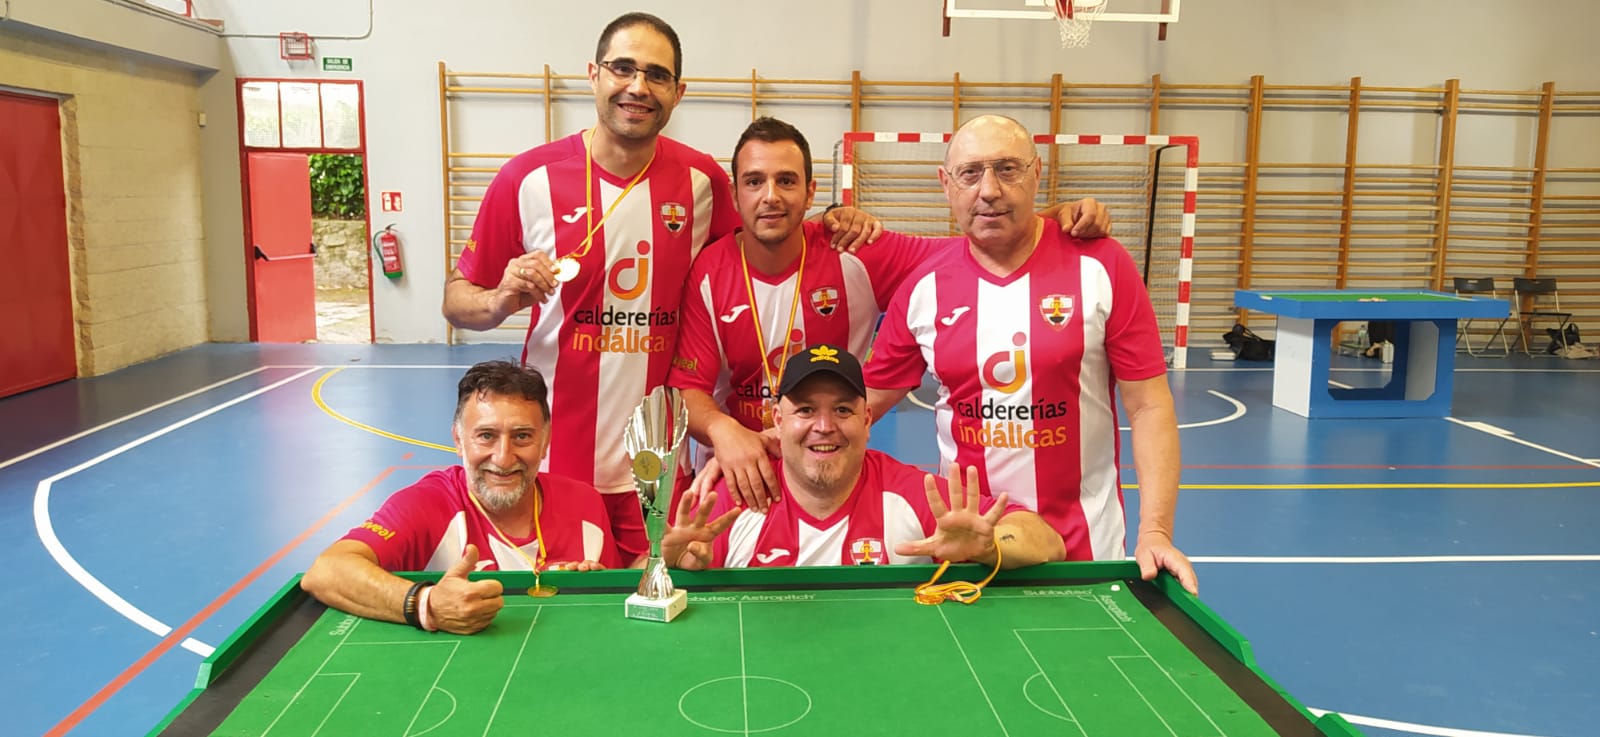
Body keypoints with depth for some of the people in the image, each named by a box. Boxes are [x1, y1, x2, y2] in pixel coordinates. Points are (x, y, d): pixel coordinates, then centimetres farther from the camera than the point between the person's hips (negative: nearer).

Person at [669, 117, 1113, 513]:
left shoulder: (852, 255, -10)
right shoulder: (708, 274, -8)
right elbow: (688, 388, -9)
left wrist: (1061, 216, -23)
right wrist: (723, 430, -30)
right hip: (740, 477, 1)